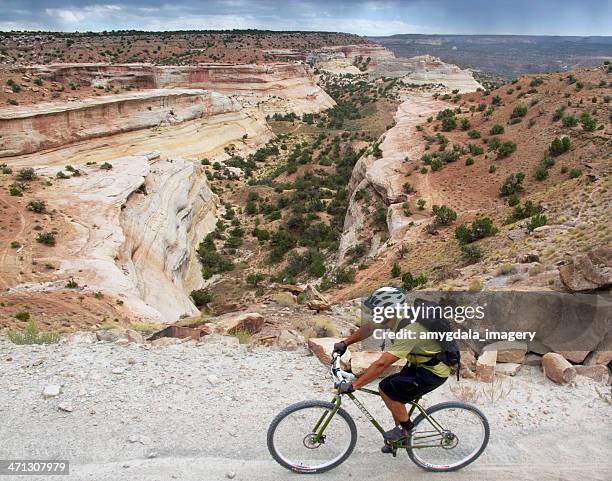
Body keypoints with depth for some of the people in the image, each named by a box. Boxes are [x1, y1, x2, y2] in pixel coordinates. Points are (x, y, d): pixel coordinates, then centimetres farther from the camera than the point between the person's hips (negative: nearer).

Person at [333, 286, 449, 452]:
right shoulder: (394, 315, -10)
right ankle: (401, 434, 30)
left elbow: (381, 364, -37)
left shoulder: (408, 330, -35)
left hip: (434, 371, -9)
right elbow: (368, 328, 7)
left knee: (386, 389, -15)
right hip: (419, 363, 9)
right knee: (394, 396, 9)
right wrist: (345, 343, 3)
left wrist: (353, 385, -33)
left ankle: (406, 427, 8)